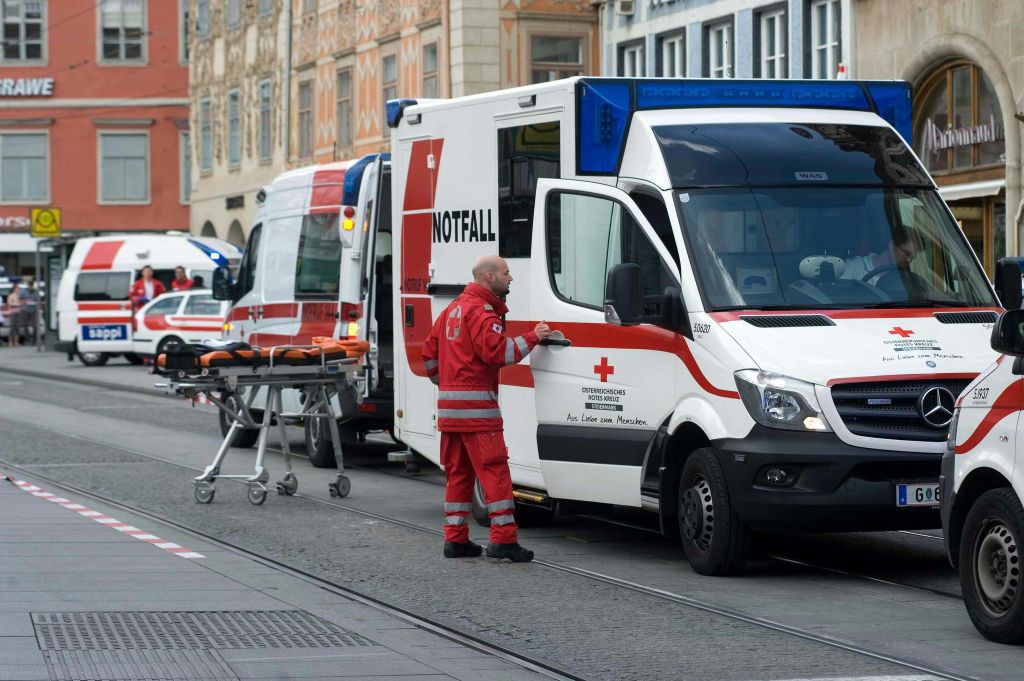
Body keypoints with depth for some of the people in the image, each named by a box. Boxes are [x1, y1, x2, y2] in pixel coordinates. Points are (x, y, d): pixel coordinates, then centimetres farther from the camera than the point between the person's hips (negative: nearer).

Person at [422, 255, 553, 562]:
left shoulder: (454, 309, 19)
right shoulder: (481, 310, -12)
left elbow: (429, 353, 23)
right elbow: (496, 350, -23)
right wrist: (532, 338, -14)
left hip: (449, 407, 10)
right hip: (476, 405, -10)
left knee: (458, 472, 13)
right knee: (494, 470, -9)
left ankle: (455, 539, 14)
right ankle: (503, 538, -13)